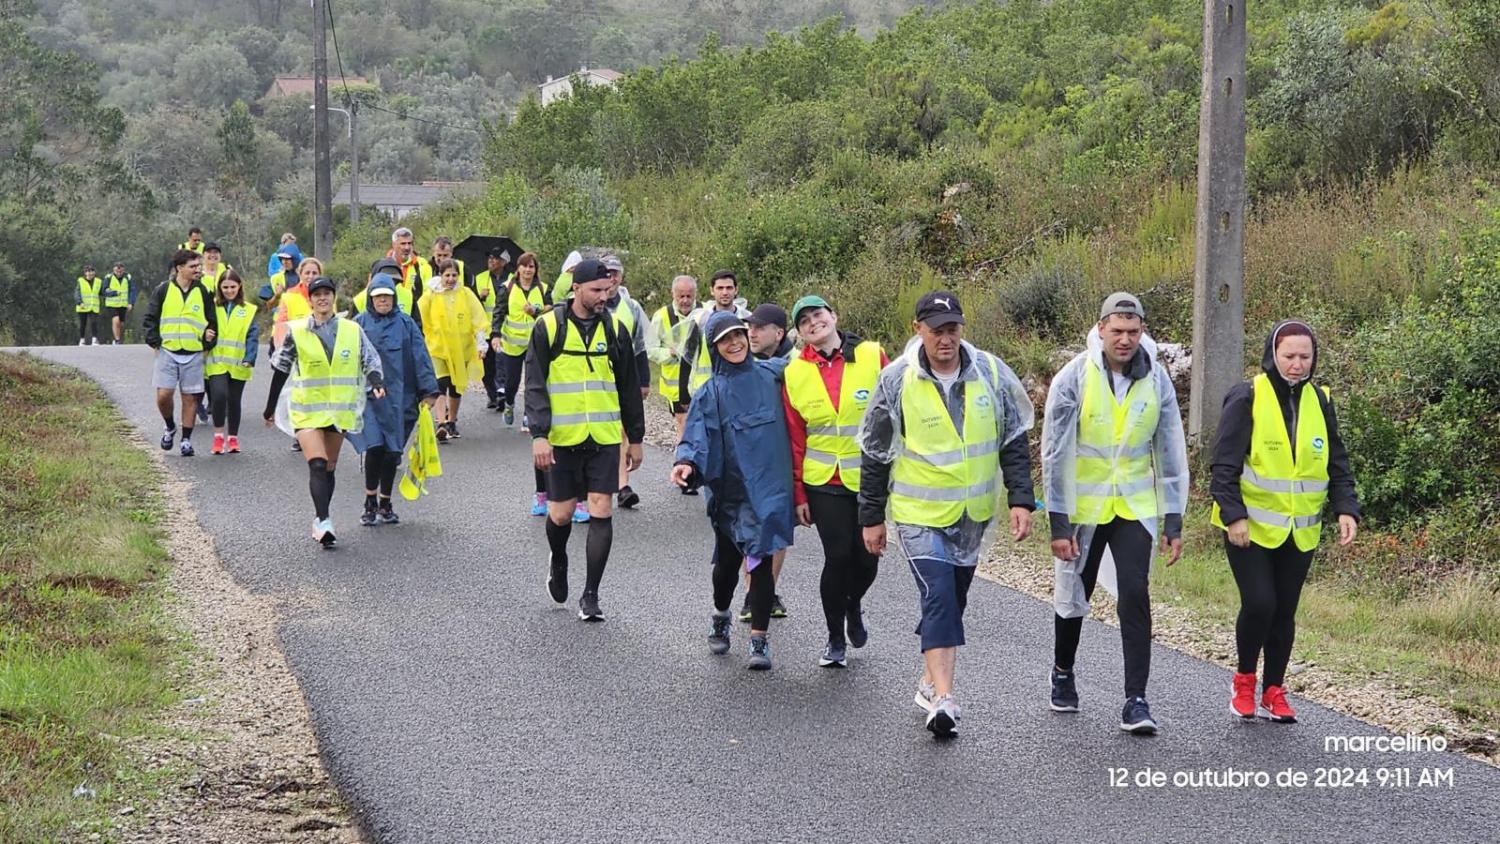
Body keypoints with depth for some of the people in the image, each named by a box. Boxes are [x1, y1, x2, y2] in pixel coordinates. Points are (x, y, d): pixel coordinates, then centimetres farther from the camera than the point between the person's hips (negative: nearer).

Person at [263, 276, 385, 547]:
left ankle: (320, 520, 25)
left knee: (329, 467, 11)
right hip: (307, 410, -3)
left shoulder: (352, 330, 2)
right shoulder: (296, 332, -2)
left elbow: (370, 361, 2)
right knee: (317, 465, -19)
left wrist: (377, 383, -20)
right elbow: (281, 370, 6)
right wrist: (270, 408, 12)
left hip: (340, 410, 3)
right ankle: (323, 522, -27)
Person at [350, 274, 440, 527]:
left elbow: (420, 358, 4)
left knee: (392, 452, 4)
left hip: (398, 396, 1)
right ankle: (370, 503, 2)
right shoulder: (360, 324, 5)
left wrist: (428, 391, -3)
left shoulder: (405, 324, 6)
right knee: (374, 447, -14)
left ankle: (385, 504, 19)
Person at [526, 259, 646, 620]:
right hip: (563, 438, -2)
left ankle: (591, 596, 3)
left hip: (604, 437, 2)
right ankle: (558, 561, 38)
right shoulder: (548, 327, -3)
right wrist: (539, 434, -14)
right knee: (561, 514, 4)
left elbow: (628, 387, 14)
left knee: (601, 511, -5)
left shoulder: (614, 328, 7)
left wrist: (635, 437, 14)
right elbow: (535, 384, -5)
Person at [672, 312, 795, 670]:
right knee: (728, 559, 11)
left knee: (761, 558, -6)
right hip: (730, 489, 1)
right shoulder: (711, 393, 2)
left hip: (768, 485, 0)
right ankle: (720, 618, 38)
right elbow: (697, 436, -8)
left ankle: (760, 638, 1)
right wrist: (687, 462, -27)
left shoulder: (772, 374, 4)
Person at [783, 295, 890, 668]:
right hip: (824, 482, 0)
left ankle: (853, 604, 38)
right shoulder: (795, 373, 0)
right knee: (838, 556, -7)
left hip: (870, 479, 0)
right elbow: (795, 440, 4)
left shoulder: (873, 356, -4)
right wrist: (799, 495, 4)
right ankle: (836, 640, 11)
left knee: (867, 557, 3)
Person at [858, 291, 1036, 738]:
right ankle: (943, 698, -21)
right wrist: (872, 518, 1)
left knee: (953, 599, 15)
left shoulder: (991, 373, -4)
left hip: (973, 514, 4)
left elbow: (1014, 442, 4)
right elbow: (875, 455, -2)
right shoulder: (897, 381, -11)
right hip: (920, 514, -4)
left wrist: (1021, 500, -2)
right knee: (939, 598, -17)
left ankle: (931, 680, 31)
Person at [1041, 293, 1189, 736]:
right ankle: (1063, 674, 38)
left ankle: (1136, 700, -10)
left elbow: (1171, 454, 4)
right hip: (1082, 507, -1)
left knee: (1135, 596, -11)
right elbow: (1056, 453, -9)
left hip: (1134, 507, 1)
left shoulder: (1156, 380, -3)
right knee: (1073, 595, 13)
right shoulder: (1074, 378, -11)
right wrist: (1058, 522, -11)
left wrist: (1173, 521, 2)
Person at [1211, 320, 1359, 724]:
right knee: (1259, 603, -13)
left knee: (1285, 611, 9)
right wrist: (1233, 514, -18)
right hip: (1250, 528, -5)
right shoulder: (1247, 399, -9)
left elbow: (1337, 464, 10)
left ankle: (1273, 693, 22)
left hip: (1299, 532, 5)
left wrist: (1346, 508, -4)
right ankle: (1244, 680, 11)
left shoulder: (1319, 402, 6)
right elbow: (1225, 464, -10)